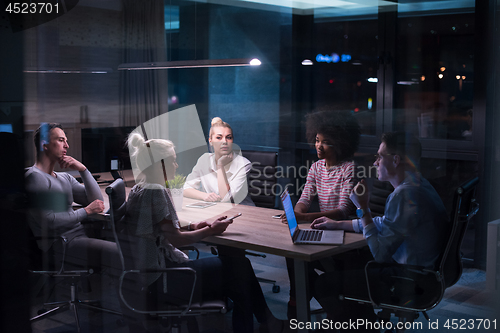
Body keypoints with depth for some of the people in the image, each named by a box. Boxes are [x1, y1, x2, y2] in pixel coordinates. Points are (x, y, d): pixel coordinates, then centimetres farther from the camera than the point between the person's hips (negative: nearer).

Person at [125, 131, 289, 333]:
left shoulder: (138, 190, 11)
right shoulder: (156, 192, -19)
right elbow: (176, 240, -19)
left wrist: (191, 227, 8)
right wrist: (210, 231, -6)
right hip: (161, 280, -10)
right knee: (239, 267, -3)